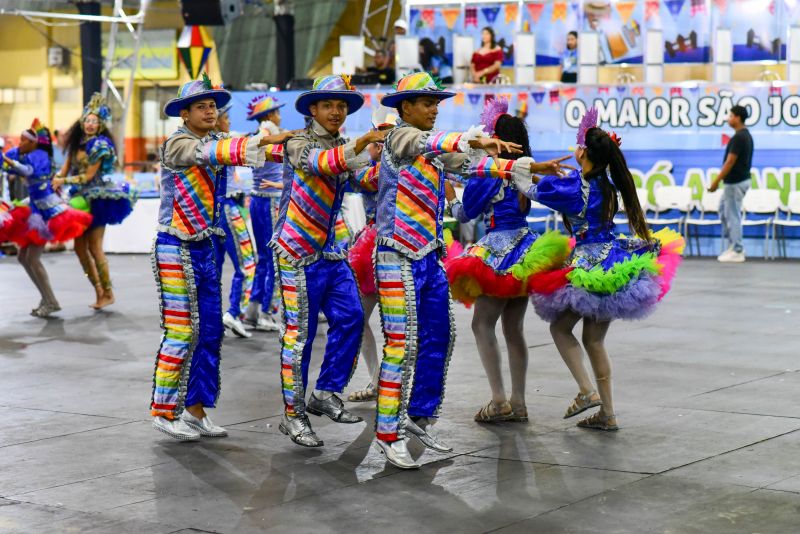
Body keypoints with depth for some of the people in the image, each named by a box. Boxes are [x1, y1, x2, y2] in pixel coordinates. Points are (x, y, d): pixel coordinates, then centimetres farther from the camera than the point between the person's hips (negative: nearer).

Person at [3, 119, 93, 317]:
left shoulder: (39, 155, -15)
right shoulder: (23, 155, 13)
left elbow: (28, 170, -35)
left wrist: (9, 160, -46)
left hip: (48, 211, -10)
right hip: (37, 210, 10)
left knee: (32, 258, -10)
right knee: (23, 257, 12)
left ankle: (51, 303, -2)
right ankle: (46, 299, 18)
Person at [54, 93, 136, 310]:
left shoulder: (101, 144, -12)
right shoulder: (77, 140, 8)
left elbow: (88, 175, -13)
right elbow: (67, 166, 6)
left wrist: (64, 181, -13)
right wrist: (55, 181, -12)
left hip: (98, 199, -7)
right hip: (82, 199, 7)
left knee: (94, 247, -7)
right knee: (79, 246, 6)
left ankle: (108, 293, 4)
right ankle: (98, 289, 16)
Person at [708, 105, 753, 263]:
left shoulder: (738, 137, -21)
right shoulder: (746, 135, 11)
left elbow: (730, 162, -23)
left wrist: (716, 182, -18)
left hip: (735, 182, -10)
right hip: (738, 180, 10)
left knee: (733, 215, -3)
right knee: (724, 211, 18)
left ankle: (737, 252, 2)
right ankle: (735, 245, 19)